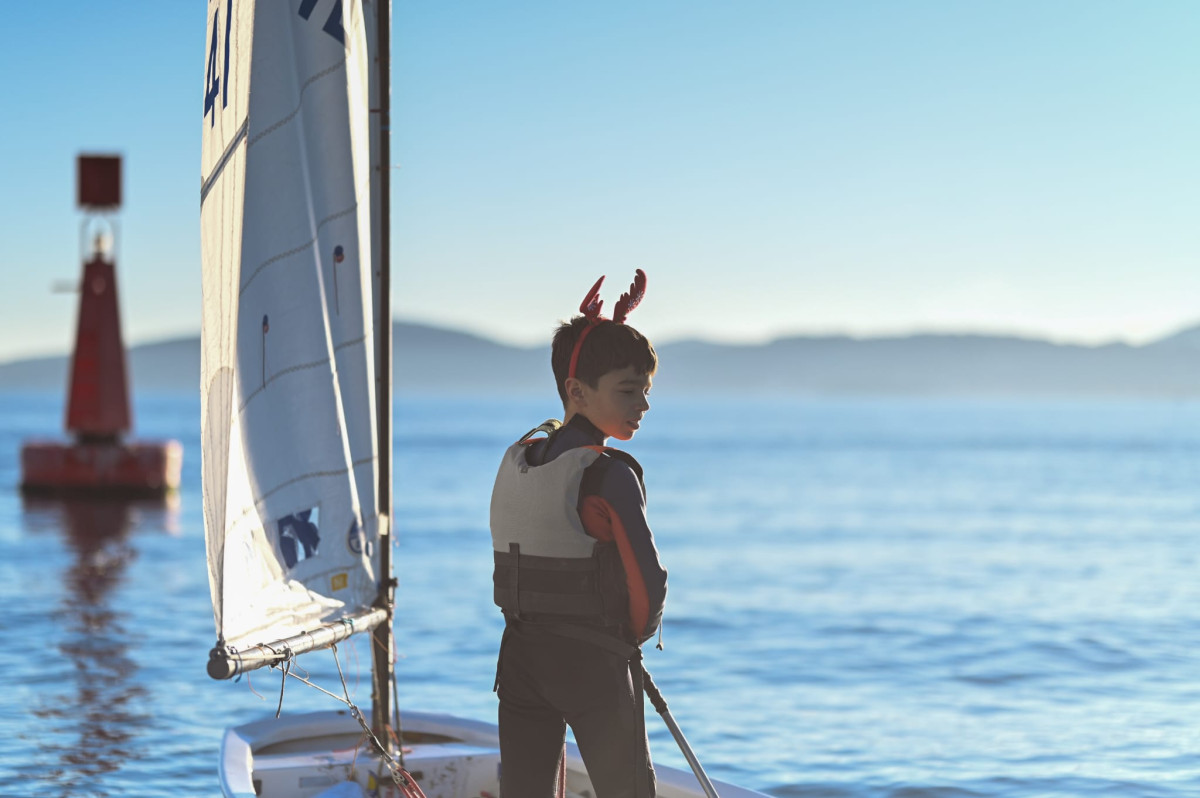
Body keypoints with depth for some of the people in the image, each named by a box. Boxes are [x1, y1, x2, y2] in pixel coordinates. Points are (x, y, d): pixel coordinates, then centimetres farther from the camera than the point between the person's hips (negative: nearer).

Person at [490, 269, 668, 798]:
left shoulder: (515, 460, 6)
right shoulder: (609, 474, -15)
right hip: (594, 659, -6)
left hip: (520, 653, 6)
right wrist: (638, 632, 5)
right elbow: (648, 580, -16)